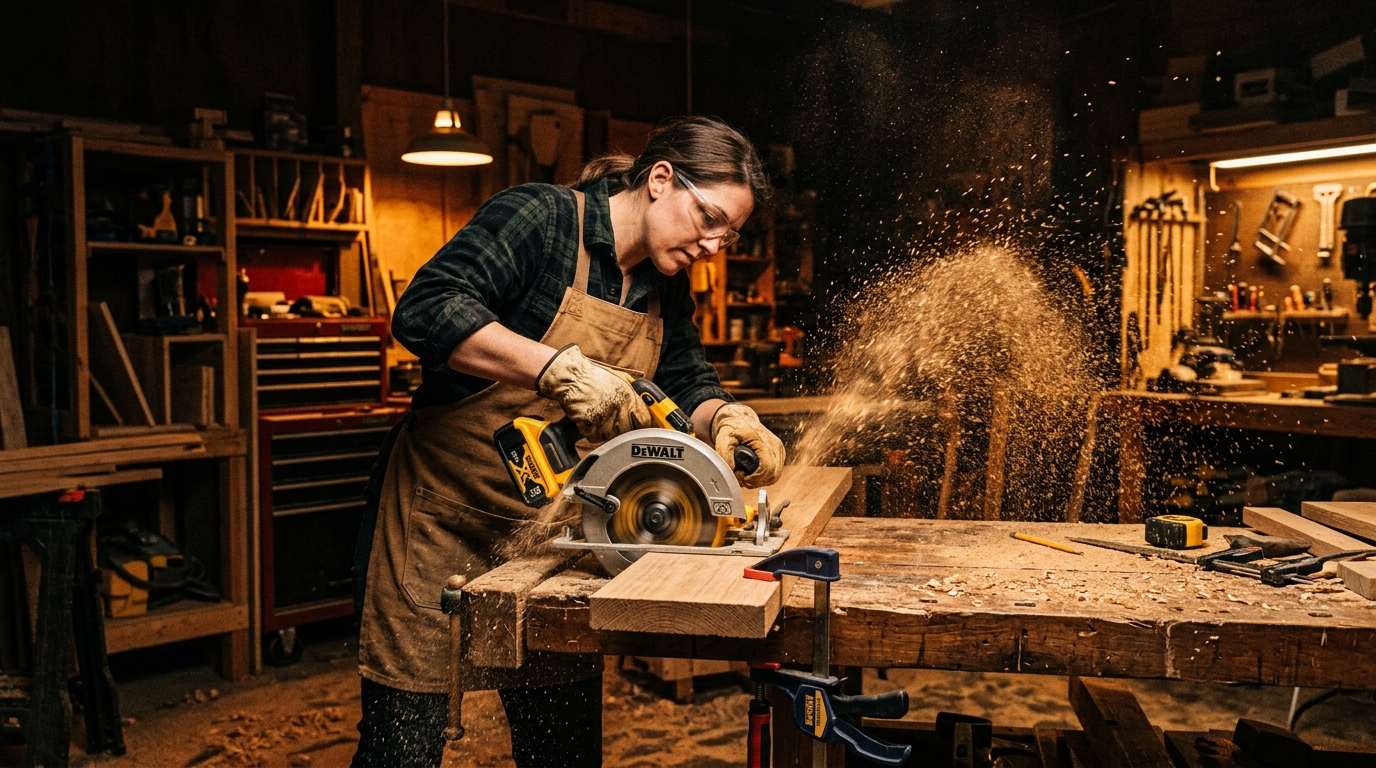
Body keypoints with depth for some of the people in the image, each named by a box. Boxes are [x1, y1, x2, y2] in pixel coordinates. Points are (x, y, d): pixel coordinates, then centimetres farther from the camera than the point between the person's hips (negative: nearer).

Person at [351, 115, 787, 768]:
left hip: (554, 539, 7)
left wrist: (725, 419, -15)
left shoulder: (665, 287, 9)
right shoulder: (539, 217, -15)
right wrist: (560, 368, -35)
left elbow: (687, 384, 8)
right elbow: (425, 309, -26)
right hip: (443, 516, -6)